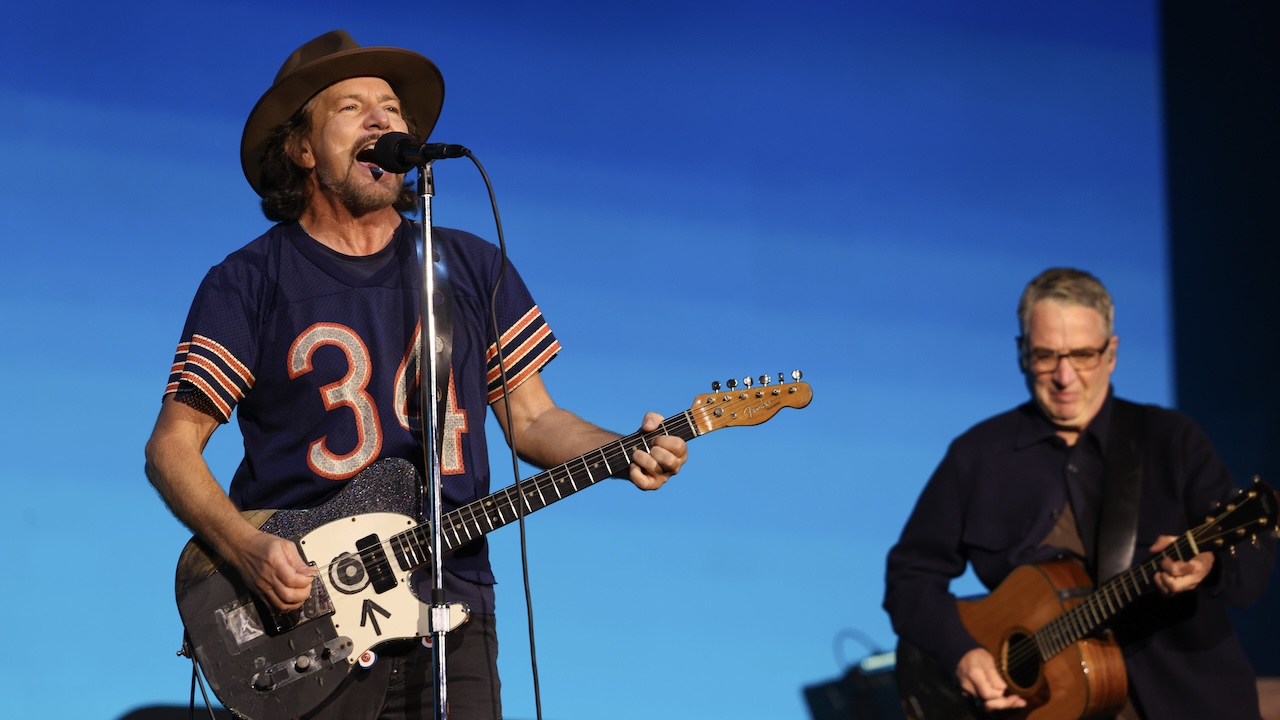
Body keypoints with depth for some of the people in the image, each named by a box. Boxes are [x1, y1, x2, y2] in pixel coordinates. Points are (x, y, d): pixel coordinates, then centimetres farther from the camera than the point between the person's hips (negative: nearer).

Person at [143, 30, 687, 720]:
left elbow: (532, 418, 13)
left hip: (449, 610, 3)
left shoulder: (475, 269, 12)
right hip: (298, 610, -2)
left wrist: (625, 454, -6)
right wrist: (248, 550, -17)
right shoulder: (248, 284, 1)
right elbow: (171, 445, -1)